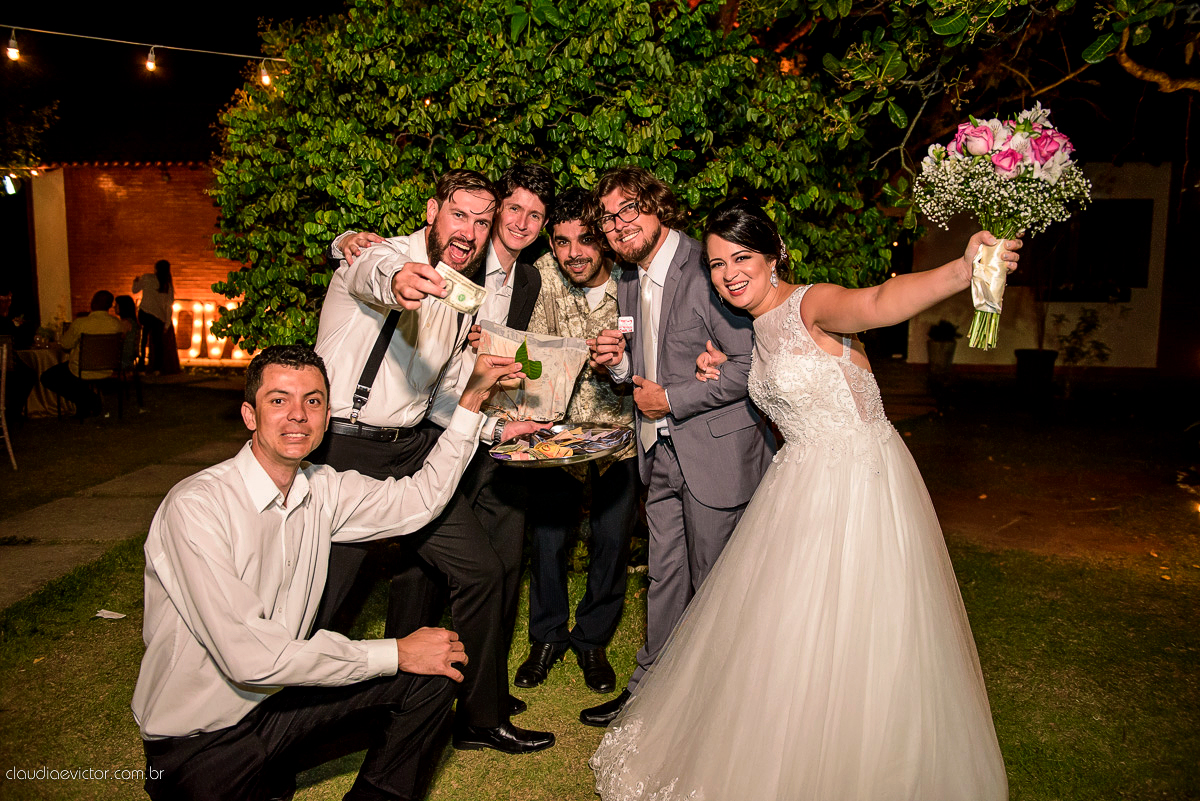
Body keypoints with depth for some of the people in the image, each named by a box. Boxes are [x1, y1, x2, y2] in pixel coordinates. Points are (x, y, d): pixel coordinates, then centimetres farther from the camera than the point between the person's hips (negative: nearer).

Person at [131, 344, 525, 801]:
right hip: (197, 742, -6)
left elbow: (419, 499, 7)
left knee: (432, 671, -6)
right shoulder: (196, 507, -23)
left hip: (277, 691, 6)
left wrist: (472, 399, 0)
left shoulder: (321, 489, -3)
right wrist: (395, 654, -21)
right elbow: (249, 657, -27)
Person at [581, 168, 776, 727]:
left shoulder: (706, 270, -16)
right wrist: (618, 364, -4)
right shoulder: (628, 284, 10)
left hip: (717, 450, -7)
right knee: (665, 579, 17)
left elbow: (751, 365, -20)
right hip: (661, 452, 7)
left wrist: (671, 400, -15)